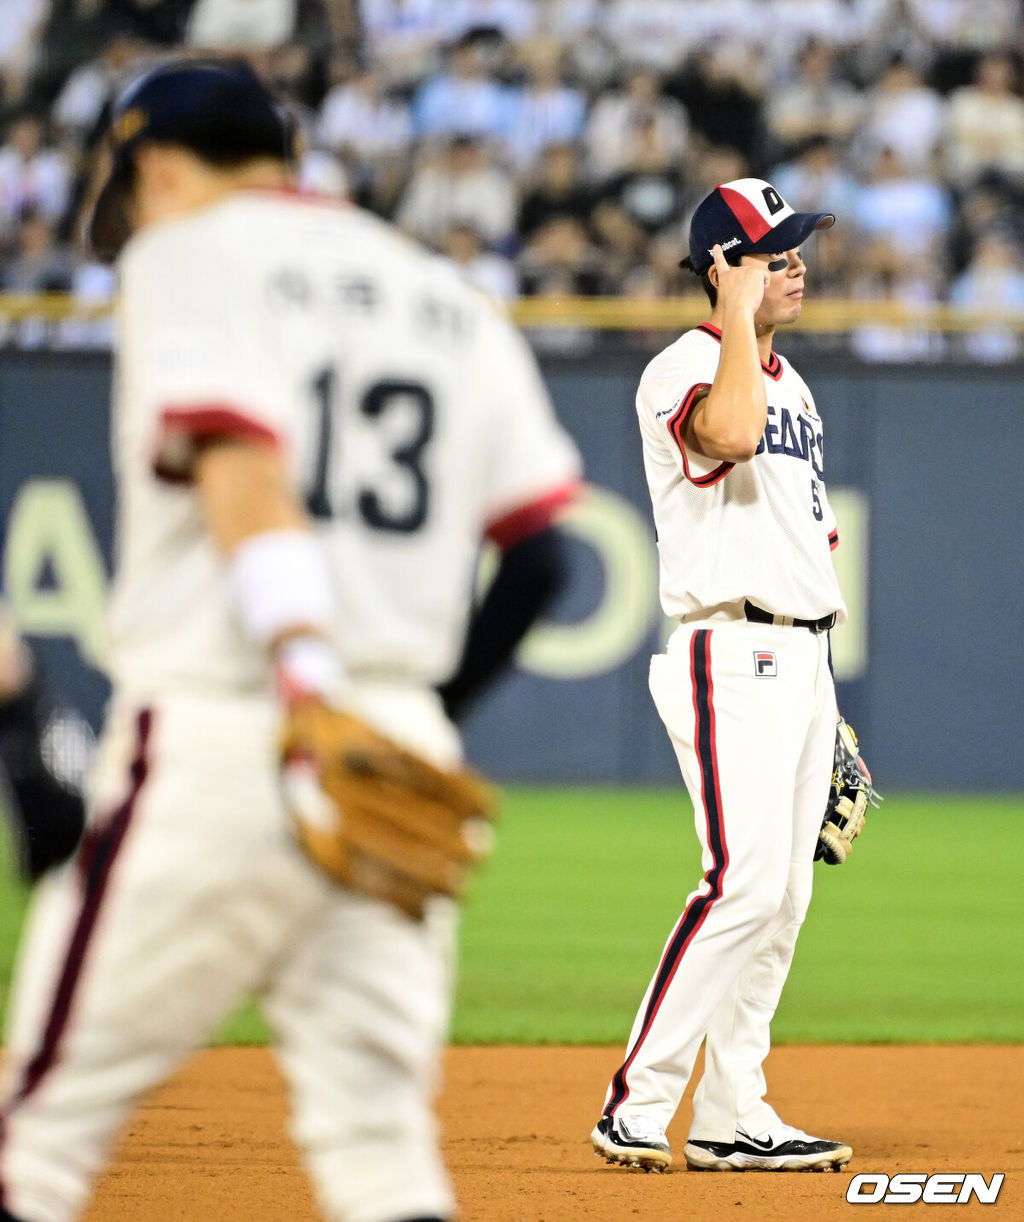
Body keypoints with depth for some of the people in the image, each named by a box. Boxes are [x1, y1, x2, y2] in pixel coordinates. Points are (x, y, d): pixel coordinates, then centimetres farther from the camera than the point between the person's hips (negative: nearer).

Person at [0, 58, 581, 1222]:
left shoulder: (187, 255, 2)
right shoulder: (448, 296, 20)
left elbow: (241, 465, -16)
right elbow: (538, 551, 13)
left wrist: (307, 677, -27)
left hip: (210, 737, -6)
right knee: (375, 1124, 4)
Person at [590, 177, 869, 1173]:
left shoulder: (787, 379, 20)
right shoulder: (682, 371, -10)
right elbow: (727, 434, -34)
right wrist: (738, 315, -21)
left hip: (800, 661, 9)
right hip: (732, 659, -9)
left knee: (782, 898, 8)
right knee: (744, 884, -18)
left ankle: (731, 1117, 12)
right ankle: (635, 1106, -15)